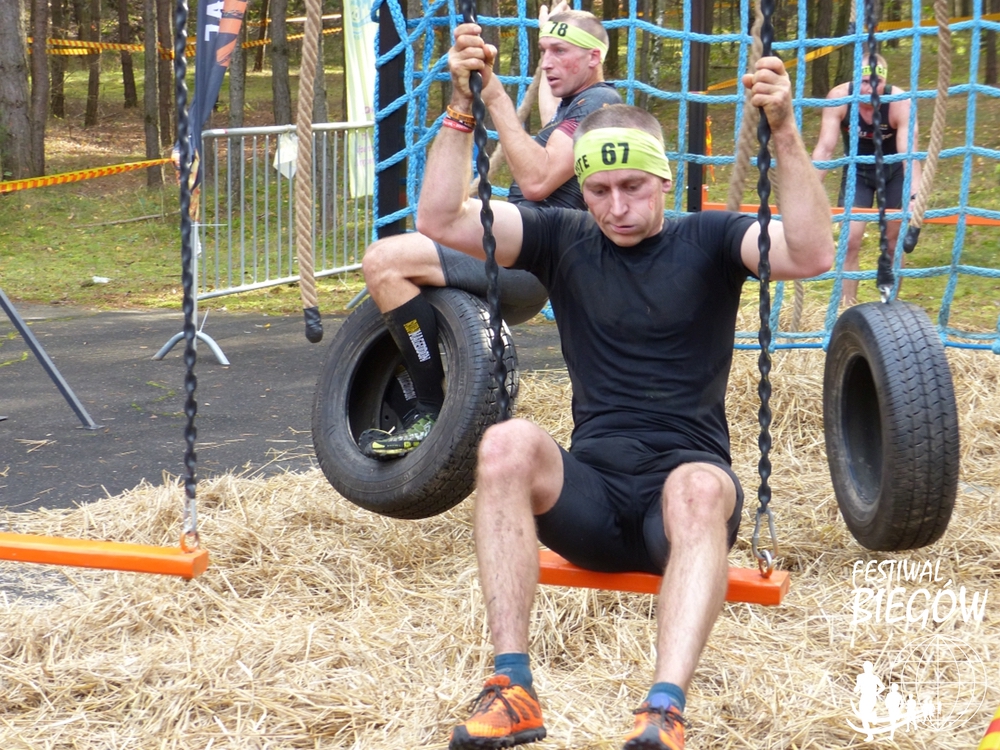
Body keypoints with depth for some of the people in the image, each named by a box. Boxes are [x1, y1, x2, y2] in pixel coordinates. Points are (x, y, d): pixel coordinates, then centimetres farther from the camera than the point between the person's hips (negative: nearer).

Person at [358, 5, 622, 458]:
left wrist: (495, 97, -22)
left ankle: (428, 416, -21)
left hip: (528, 261, -12)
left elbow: (536, 180, -23)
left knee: (385, 262, -25)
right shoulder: (575, 105, 22)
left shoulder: (598, 102, -9)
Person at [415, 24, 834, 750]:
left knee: (700, 486, -38)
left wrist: (785, 134, -26)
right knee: (507, 445, -30)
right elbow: (441, 221, 0)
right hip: (589, 494, 2)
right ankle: (512, 689, -34)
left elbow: (811, 254, -16)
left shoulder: (707, 240, 4)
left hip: (685, 489, -2)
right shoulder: (564, 240, 10)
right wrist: (463, 110, -11)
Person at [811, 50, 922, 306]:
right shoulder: (839, 97, -28)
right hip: (857, 171, 1)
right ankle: (847, 307, -1)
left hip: (893, 170, -1)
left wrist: (915, 195, -54)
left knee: (894, 241, 7)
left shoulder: (899, 102, -32)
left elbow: (909, 153, -39)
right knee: (850, 240, -9)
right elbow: (824, 149, -30)